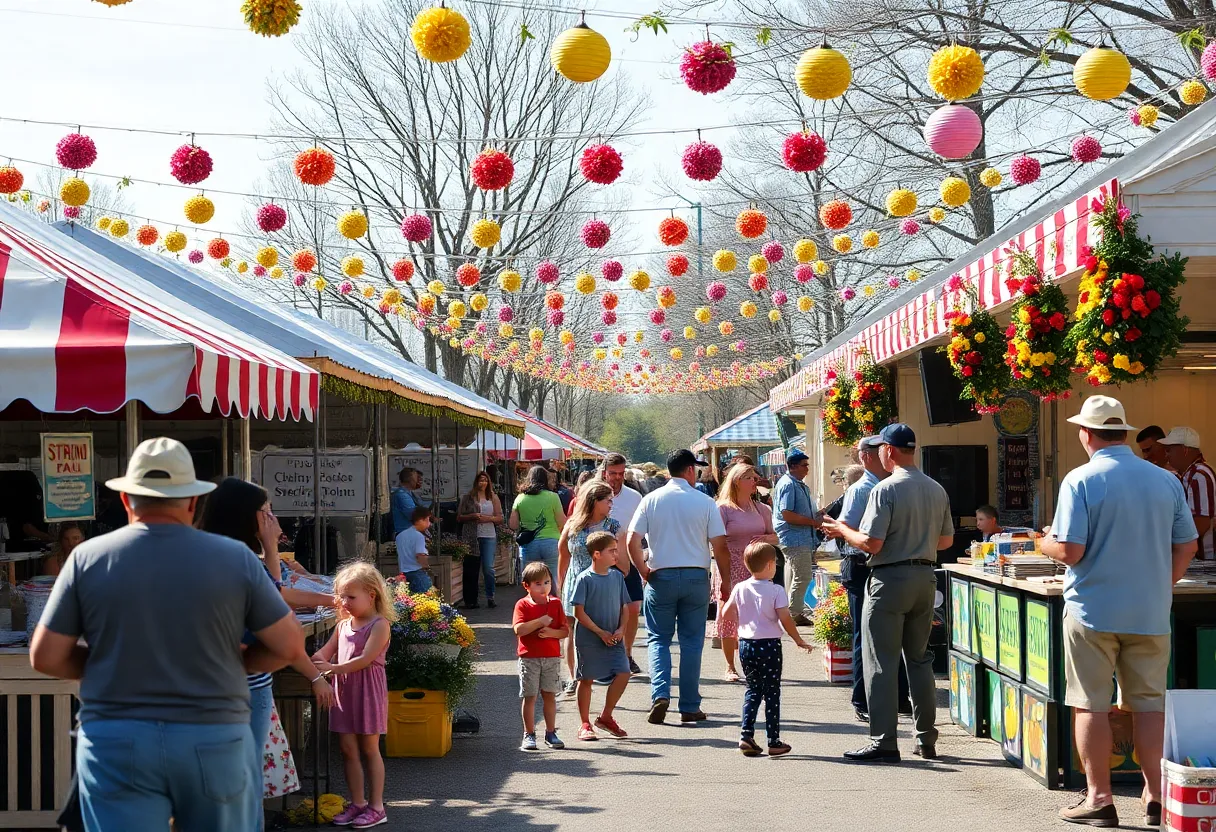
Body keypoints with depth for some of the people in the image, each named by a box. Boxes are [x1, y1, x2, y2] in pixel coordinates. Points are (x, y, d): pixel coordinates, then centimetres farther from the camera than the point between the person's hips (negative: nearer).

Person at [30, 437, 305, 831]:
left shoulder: (88, 557, -2)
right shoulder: (235, 557, -2)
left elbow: (45, 657, 0)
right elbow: (289, 645, -1)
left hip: (115, 743, 0)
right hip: (215, 740, 0)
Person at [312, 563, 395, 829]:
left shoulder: (380, 624, -10)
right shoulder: (343, 625, 12)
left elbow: (365, 659, -19)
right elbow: (325, 652, 11)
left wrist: (332, 667, -25)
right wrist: (314, 659, -13)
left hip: (368, 691, -6)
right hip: (344, 690, 7)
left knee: (369, 749, 0)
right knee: (348, 748, 7)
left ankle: (376, 806, 8)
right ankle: (358, 803, 16)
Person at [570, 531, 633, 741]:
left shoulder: (617, 577, 5)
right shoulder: (584, 579, -11)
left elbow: (624, 607, 11)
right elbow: (579, 612, -12)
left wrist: (621, 629, -5)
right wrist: (600, 632, -15)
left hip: (613, 639, 5)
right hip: (588, 640, -5)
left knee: (623, 674, -6)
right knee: (586, 680, 4)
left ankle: (605, 717, 12)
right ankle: (585, 724, 17)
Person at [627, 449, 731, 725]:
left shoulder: (651, 500, 0)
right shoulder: (705, 502, -2)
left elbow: (632, 541, -6)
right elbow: (720, 547, -4)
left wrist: (644, 571, 5)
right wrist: (725, 581, 6)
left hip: (661, 577, 0)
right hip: (696, 577, 0)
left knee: (658, 639, 10)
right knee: (692, 642, 7)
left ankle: (660, 694, -10)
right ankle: (689, 707, 9)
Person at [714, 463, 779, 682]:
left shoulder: (762, 509, 13)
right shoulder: (723, 509, -3)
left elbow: (774, 537, 20)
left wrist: (767, 538, -4)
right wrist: (723, 577, -15)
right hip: (731, 570, -4)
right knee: (729, 616, -1)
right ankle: (730, 667, 10)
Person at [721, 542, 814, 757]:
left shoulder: (740, 588, 1)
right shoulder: (776, 591, -12)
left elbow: (727, 613, 7)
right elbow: (785, 619, -15)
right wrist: (799, 640, -3)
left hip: (745, 644, 4)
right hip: (769, 645, -4)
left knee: (752, 690, 17)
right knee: (772, 693, 4)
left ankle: (746, 734, 5)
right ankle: (774, 742, 7)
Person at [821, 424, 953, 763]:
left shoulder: (885, 490, -14)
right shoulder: (937, 490, 7)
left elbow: (871, 543, -18)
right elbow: (946, 540, 14)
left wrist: (841, 529, -1)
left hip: (890, 579, -7)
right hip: (926, 577, 7)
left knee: (881, 663, -1)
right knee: (919, 659, 16)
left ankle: (884, 742, -2)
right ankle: (927, 740, 19)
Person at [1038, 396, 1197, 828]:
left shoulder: (1081, 480, -10)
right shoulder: (1167, 481, 4)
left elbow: (1069, 551, -15)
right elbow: (1187, 546, 8)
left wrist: (1046, 542, 6)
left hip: (1093, 611, -4)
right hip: (1150, 614, 4)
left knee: (1090, 705, 4)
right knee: (1149, 703, 11)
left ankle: (1099, 799, 7)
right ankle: (1155, 795, 12)